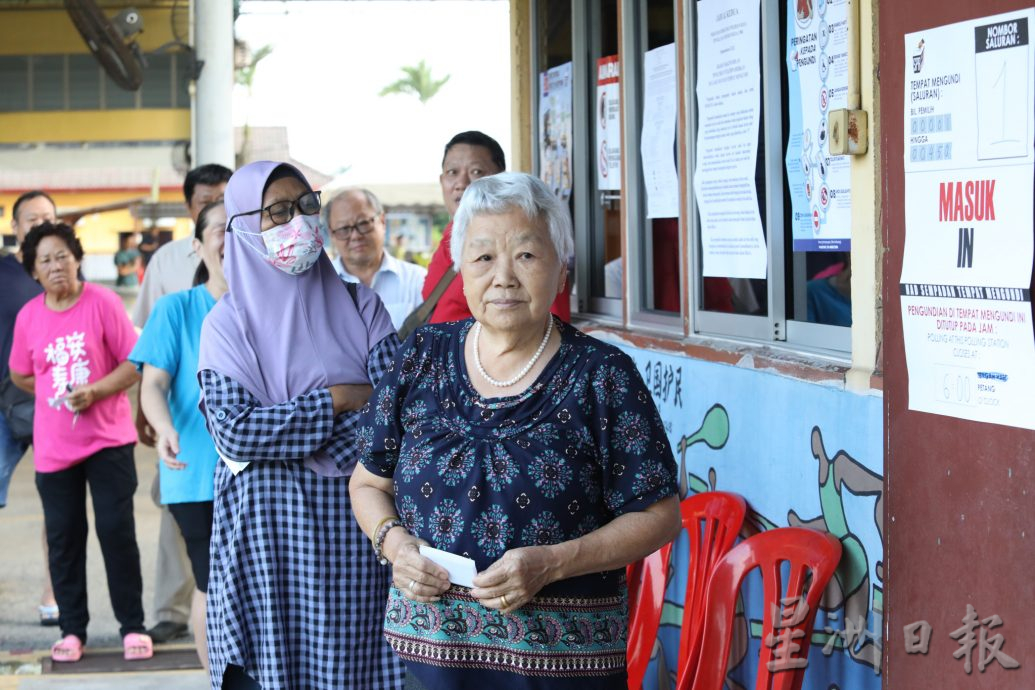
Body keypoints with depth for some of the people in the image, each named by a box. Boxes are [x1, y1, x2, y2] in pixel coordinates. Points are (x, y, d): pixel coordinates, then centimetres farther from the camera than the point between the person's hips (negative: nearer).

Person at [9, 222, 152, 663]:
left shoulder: (103, 303, -8)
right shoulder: (29, 316, 1)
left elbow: (135, 363, -9)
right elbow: (20, 376, 14)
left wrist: (95, 391, -21)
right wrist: (60, 394, 2)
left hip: (108, 440, -3)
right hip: (53, 445, 3)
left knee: (117, 530, -1)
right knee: (63, 536, 6)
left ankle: (132, 627, 9)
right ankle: (72, 630, 16)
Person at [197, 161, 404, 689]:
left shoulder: (358, 305, 6)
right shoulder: (227, 322, 1)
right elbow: (233, 431, -11)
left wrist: (278, 436, -14)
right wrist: (336, 400, -9)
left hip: (353, 521, 2)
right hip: (268, 526, -2)